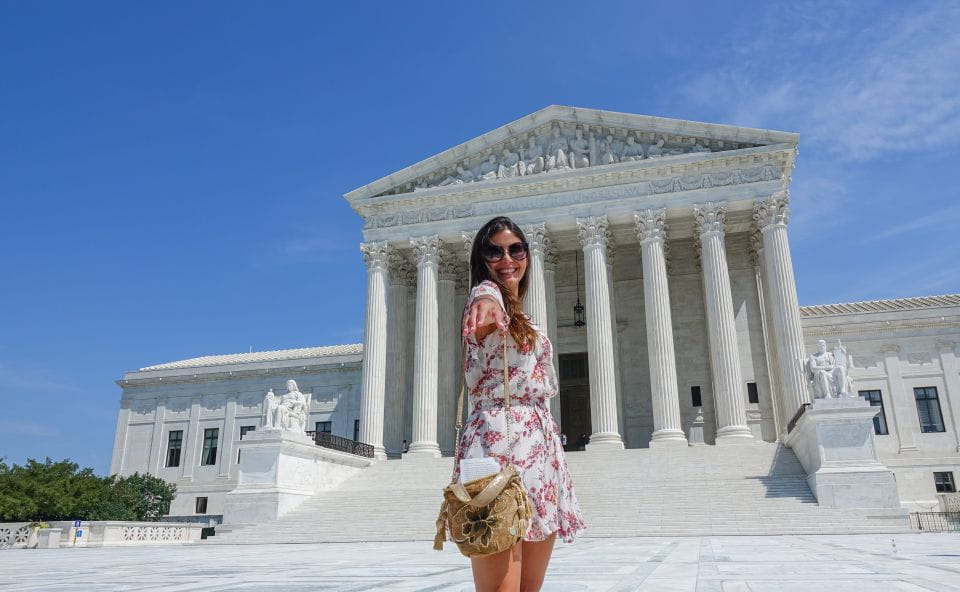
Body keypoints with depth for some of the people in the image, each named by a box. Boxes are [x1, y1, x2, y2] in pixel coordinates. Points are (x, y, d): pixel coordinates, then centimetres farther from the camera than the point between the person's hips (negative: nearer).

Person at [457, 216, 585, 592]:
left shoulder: (521, 318, 25)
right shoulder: (487, 293, -2)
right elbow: (486, 298, -29)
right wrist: (487, 304, -54)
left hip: (541, 444, 9)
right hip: (500, 441, -9)